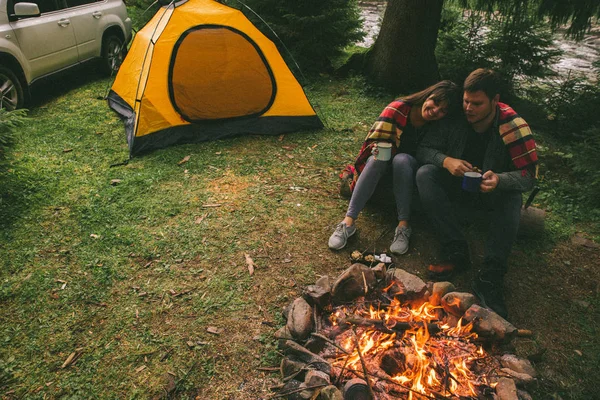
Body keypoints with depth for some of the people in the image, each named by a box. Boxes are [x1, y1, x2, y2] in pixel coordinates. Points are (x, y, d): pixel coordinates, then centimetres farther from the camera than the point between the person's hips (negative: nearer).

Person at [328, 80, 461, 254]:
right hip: (385, 166, 0)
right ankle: (348, 222, -38)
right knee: (377, 159, -33)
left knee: (402, 159, -33)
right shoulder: (398, 108, -16)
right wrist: (378, 150, -33)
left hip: (411, 170, 0)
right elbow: (374, 141, -11)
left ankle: (404, 226, -35)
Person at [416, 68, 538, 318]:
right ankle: (457, 253, -29)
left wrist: (500, 180, -41)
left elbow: (528, 176, -19)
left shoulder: (514, 126, -18)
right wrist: (446, 161, -30)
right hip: (457, 183, 3)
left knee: (511, 199, -36)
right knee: (425, 174, -26)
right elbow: (424, 149, -8)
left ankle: (490, 277, -33)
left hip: (493, 189, -2)